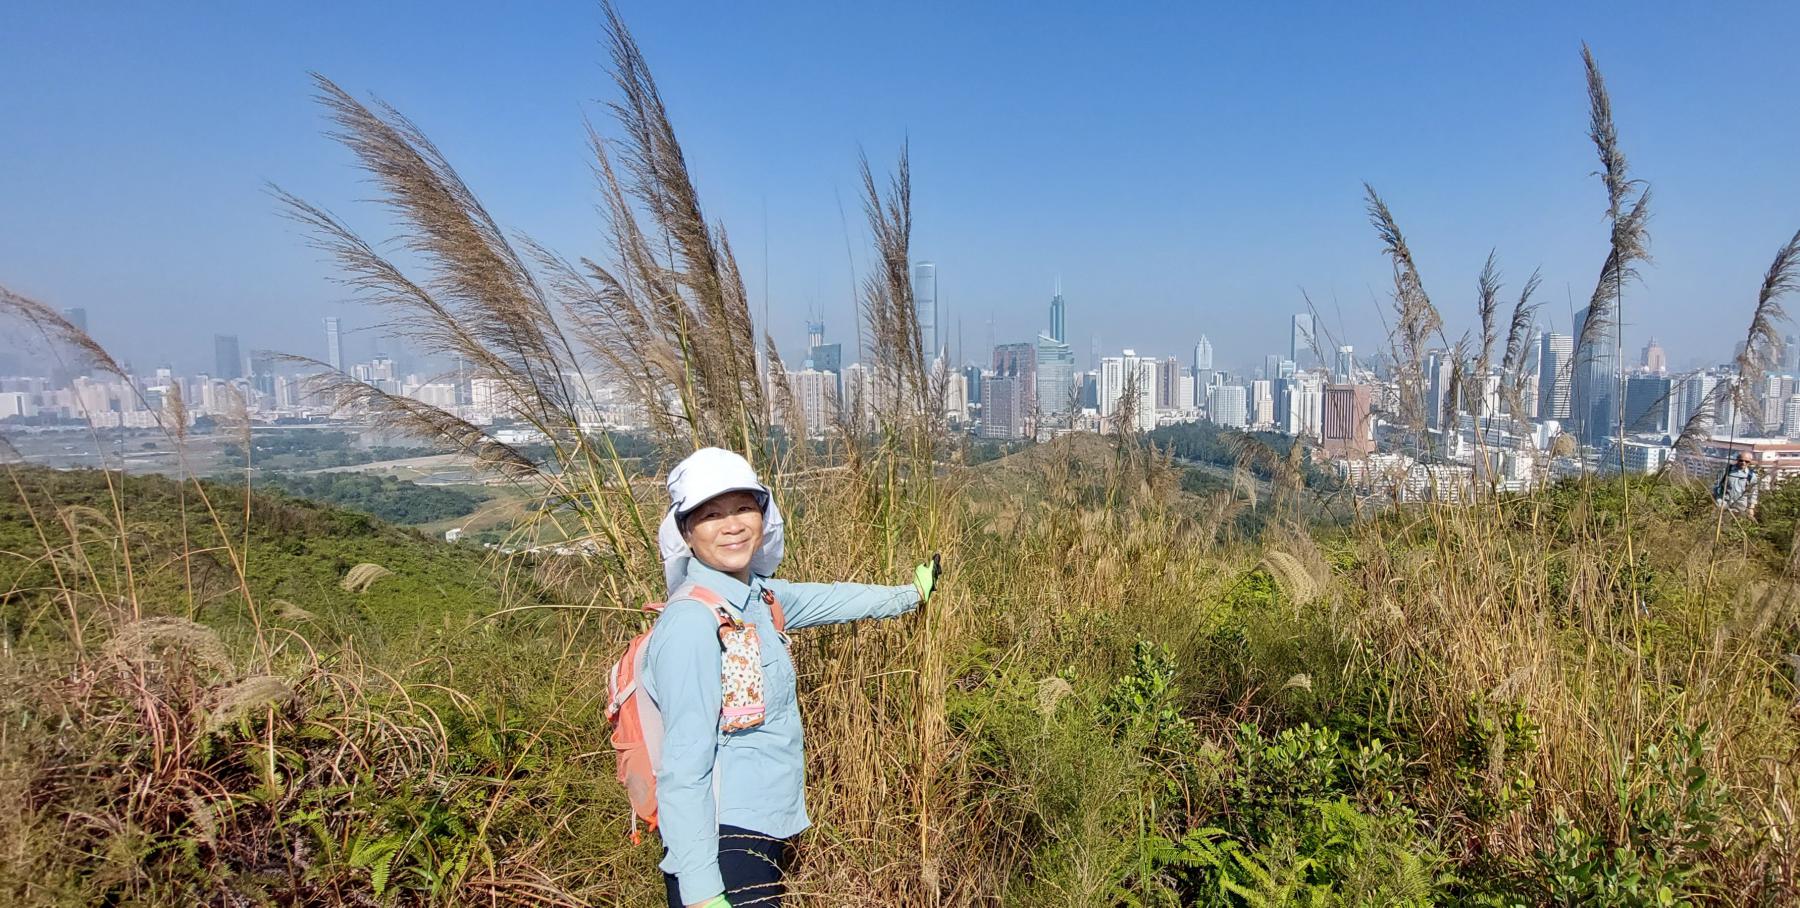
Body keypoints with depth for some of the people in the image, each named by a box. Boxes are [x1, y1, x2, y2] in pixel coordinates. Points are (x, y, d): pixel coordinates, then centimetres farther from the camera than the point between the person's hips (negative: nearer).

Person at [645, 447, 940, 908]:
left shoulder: (756, 595, 3)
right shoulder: (692, 623, -21)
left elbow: (827, 598, 22)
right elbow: (683, 771, -23)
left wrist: (911, 593, 36)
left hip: (767, 835, 8)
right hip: (722, 850, -8)